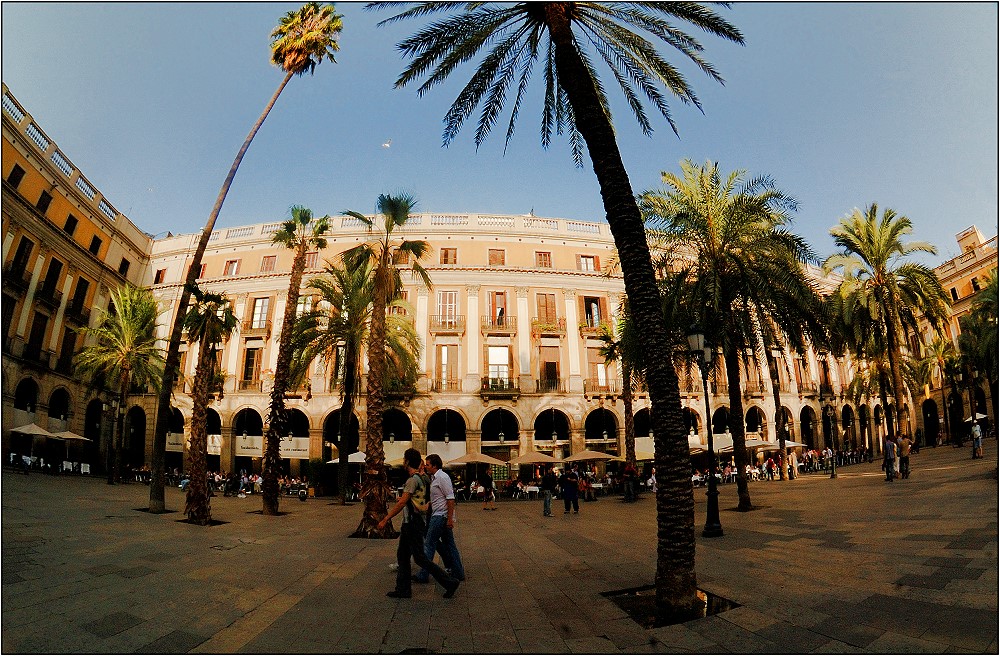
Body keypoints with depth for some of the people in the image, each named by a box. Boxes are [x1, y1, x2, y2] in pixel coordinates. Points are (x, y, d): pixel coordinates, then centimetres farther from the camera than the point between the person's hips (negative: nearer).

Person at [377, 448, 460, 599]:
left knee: (419, 558, -4)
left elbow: (402, 503, -23)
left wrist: (385, 520, -20)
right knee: (402, 555, 15)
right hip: (410, 523, 10)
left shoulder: (413, 479, -19)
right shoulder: (422, 478, 12)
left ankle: (449, 582, 1)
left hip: (413, 524, -10)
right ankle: (403, 589, 22)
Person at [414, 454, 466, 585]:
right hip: (438, 516, 10)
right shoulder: (434, 478, 15)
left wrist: (450, 518, -21)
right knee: (449, 544, 12)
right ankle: (458, 572, 18)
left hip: (441, 516, -10)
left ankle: (423, 575, 4)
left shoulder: (442, 477, -15)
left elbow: (450, 498, -19)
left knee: (429, 544, -3)